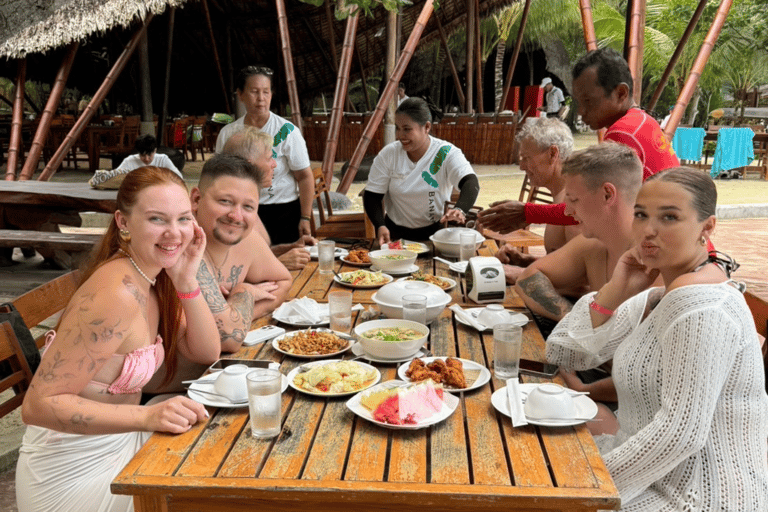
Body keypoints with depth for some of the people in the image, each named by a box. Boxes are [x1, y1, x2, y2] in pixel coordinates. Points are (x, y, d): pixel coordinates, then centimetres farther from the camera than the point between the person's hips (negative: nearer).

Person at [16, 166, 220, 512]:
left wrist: (186, 280, -12)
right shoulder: (116, 295, -28)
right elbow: (38, 405, -26)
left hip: (120, 440, 8)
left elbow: (207, 353, 1)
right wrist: (148, 416, -36)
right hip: (76, 474, -8)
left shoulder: (155, 275, -1)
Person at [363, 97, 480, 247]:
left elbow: (471, 183, -24)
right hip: (395, 233, 2)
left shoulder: (446, 154, -9)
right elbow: (372, 195, 0)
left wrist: (460, 210, -46)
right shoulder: (387, 155, -1)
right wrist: (380, 226, -19)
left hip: (434, 233, -2)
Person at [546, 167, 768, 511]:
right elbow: (563, 352, 5)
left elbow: (681, 432, -27)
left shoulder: (699, 301, -22)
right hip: (660, 475, 8)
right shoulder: (657, 297, 7)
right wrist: (615, 289, -6)